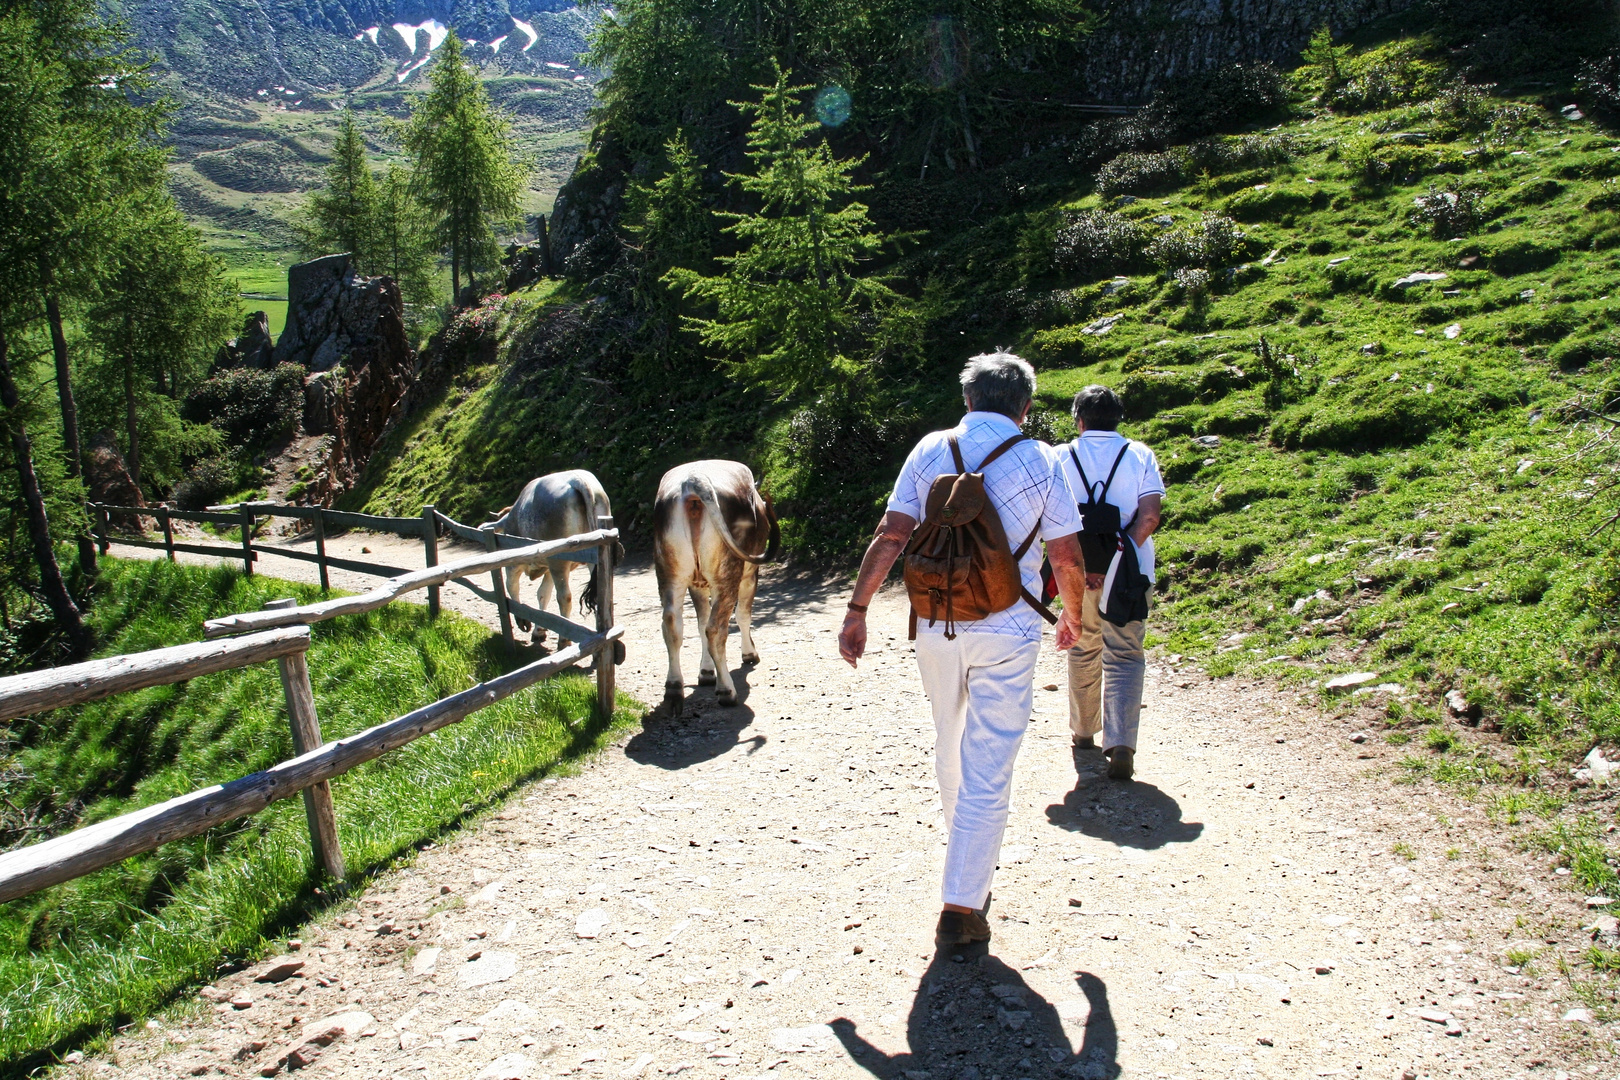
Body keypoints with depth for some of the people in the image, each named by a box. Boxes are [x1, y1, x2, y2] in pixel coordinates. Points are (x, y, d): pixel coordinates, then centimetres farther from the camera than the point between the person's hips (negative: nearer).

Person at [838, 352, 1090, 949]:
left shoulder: (930, 450, 2)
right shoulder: (1039, 460, -2)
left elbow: (891, 535, -3)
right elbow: (1067, 558, 0)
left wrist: (857, 610, 0)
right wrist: (1072, 618, 17)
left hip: (935, 626, 3)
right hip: (1006, 632, -3)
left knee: (950, 747, 25)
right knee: (988, 769, 3)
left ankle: (967, 855, 47)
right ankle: (961, 905, 4)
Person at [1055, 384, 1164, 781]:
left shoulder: (1061, 458, 2)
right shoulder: (1139, 455, 1)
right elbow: (1149, 515, -10)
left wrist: (1080, 564, -4)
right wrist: (1120, 555, -9)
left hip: (1079, 571, 1)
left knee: (1083, 649, 20)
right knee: (1124, 657, 2)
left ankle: (1084, 731, 32)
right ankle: (1120, 743, -14)